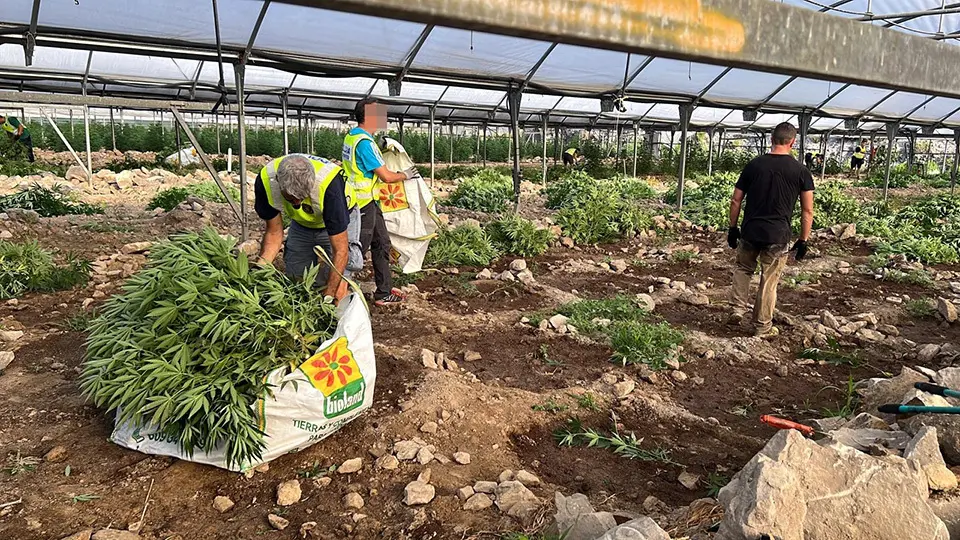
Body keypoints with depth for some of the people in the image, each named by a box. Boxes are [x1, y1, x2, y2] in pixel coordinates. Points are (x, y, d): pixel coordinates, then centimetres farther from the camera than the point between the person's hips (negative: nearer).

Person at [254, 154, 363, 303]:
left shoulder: (329, 185, -41)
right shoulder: (266, 180, -30)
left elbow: (340, 250, -37)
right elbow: (274, 233, -16)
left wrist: (328, 297, -39)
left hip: (340, 219, -4)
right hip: (301, 222, 4)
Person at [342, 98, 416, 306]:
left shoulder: (351, 136, 8)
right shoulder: (364, 142, -22)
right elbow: (386, 176, -20)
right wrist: (405, 175, -1)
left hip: (369, 202, 10)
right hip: (364, 203, -10)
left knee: (382, 244, 15)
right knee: (357, 251, -1)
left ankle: (384, 291, 22)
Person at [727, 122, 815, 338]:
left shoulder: (754, 165, 1)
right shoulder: (801, 171, -2)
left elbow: (736, 201, 4)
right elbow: (807, 211, -2)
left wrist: (733, 228, 13)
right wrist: (803, 240, 6)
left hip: (750, 231, 1)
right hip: (778, 236, -1)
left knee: (743, 268, 26)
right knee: (769, 281, 8)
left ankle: (739, 308, 16)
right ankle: (763, 327, 19)